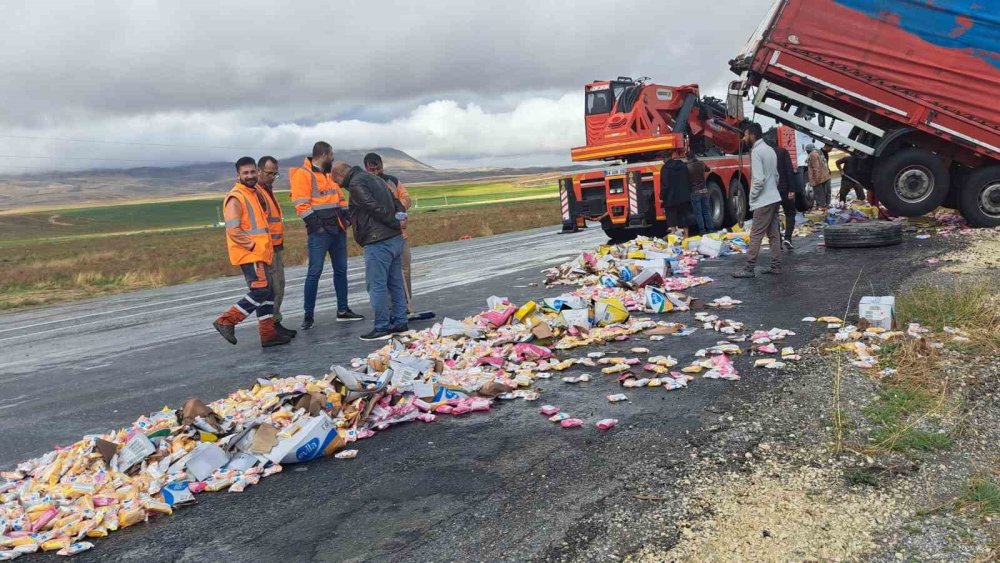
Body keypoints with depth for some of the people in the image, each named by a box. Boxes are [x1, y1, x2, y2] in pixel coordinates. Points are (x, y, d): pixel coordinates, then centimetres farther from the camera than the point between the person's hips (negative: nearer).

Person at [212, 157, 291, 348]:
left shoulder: (256, 193, 16)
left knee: (267, 292, 10)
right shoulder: (235, 198, -13)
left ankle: (268, 333, 15)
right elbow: (233, 230, -21)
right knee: (261, 290, -14)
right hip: (248, 254, -9)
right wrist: (253, 245, -16)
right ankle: (226, 321, -7)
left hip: (260, 253, 9)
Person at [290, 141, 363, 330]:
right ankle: (308, 315, 1)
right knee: (314, 272, -6)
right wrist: (315, 224, -20)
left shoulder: (329, 174, 20)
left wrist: (345, 216, 10)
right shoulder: (302, 174, -8)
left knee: (341, 270, 11)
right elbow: (301, 204, -16)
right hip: (320, 231, -8)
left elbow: (339, 198, 25)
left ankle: (343, 310, 20)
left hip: (338, 229, 8)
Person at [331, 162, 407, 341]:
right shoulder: (374, 178, 21)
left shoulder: (356, 184, -9)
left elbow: (375, 208, -18)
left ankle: (382, 328, 1)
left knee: (376, 286, -3)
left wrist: (395, 224, -9)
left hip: (378, 243, -9)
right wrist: (401, 217, 3)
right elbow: (395, 201, 18)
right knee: (396, 283, 14)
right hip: (396, 239, 9)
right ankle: (400, 323, 20)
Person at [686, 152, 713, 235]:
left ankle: (702, 230, 1)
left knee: (698, 213, 1)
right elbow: (708, 169, 21)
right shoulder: (701, 164, 1)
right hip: (704, 191, 5)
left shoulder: (687, 167, -14)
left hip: (695, 192, -5)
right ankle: (710, 228, 14)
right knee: (706, 211, 13)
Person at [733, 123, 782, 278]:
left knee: (756, 236, -6)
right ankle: (776, 266, 15)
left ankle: (749, 269, -4)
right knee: (774, 234, 11)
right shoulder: (770, 150, 13)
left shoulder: (756, 151, -15)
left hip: (763, 201, -9)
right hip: (774, 198, 9)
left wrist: (752, 197, -10)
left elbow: (759, 179, -22)